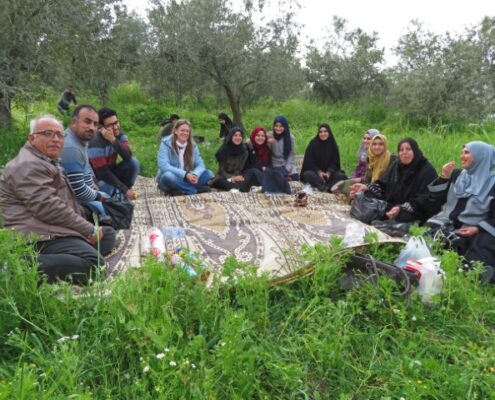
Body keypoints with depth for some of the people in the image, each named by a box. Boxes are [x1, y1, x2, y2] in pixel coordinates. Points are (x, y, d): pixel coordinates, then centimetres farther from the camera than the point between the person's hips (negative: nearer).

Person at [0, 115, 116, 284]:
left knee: (108, 234, 10)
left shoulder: (48, 163, 27)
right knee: (93, 265, -28)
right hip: (42, 236, -11)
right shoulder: (28, 165, -9)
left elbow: (64, 203, 29)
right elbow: (47, 208, -20)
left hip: (55, 231, 11)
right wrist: (89, 230, -15)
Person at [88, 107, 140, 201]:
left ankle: (123, 193, -6)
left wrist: (113, 140, -38)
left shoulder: (120, 135, -7)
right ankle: (122, 194, 0)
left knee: (133, 162, -17)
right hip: (99, 179, -6)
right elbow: (103, 173, -27)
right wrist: (125, 190, -26)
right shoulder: (95, 143, -26)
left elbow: (128, 157, -24)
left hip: (112, 173, 6)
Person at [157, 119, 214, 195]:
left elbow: (200, 164, -3)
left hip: (186, 180, 4)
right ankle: (196, 190, -26)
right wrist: (185, 174, -33)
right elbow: (163, 166, -23)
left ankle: (182, 191, -26)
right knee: (168, 175, -38)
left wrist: (195, 174, -28)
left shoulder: (193, 145, 1)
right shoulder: (166, 144, -11)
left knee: (209, 174, -13)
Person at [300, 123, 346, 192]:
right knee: (307, 174, -34)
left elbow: (335, 162, 0)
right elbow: (309, 161, -8)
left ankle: (323, 187, -42)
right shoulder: (313, 144, -4)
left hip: (329, 172, 2)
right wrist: (318, 172, -22)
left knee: (341, 176, -24)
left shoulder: (333, 145, 3)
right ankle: (325, 187, -49)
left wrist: (329, 172, -20)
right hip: (315, 171, -2)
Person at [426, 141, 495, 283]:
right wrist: (443, 178, 0)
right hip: (446, 224, 4)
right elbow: (434, 201, 11)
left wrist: (477, 229, -18)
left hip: (473, 232, -4)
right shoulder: (456, 175, 14)